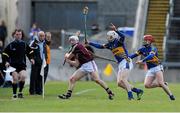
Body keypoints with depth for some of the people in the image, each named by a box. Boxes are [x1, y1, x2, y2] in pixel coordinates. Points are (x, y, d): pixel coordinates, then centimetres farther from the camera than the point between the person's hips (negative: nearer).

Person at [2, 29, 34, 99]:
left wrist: (31, 59, 2)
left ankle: (20, 92, -1)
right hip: (13, 65, -1)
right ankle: (14, 94, 5)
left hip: (22, 65, 1)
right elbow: (5, 54, 5)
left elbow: (30, 52, 18)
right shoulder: (11, 45, 1)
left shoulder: (24, 45, 7)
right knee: (15, 79, -10)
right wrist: (6, 62, -8)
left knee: (23, 76, -19)